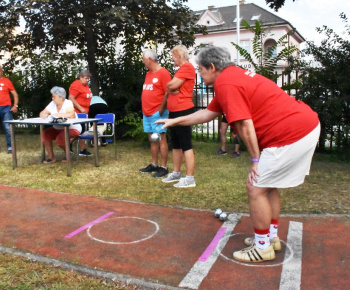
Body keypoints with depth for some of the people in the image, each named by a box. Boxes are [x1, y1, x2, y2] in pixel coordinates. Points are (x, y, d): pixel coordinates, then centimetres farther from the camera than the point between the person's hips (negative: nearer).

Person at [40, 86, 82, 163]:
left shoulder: (68, 103, -14)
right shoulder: (52, 104, 5)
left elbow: (72, 115, -32)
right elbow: (42, 113, 8)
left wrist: (57, 114, -26)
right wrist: (44, 115, -18)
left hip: (72, 129, -7)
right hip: (57, 129, 7)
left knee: (60, 139, -30)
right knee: (45, 134, -14)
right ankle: (51, 157, -2)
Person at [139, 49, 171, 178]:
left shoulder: (163, 73, -10)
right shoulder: (148, 74, 17)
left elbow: (168, 92, -15)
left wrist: (161, 110, -16)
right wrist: (144, 109, 14)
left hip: (157, 113, -9)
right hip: (147, 113, 9)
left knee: (161, 139, -5)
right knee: (152, 139, 13)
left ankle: (163, 167, 1)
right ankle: (154, 165, 22)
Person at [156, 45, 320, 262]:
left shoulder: (225, 83, -13)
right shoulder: (233, 77, 19)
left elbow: (245, 125, -18)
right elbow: (208, 113, 26)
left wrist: (256, 159, -8)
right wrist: (175, 121, 30)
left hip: (290, 134, -11)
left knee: (256, 188, -1)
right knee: (268, 184, 21)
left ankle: (263, 247, 14)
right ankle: (271, 236, 34)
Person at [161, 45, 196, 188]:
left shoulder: (188, 67, -11)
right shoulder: (180, 69, 21)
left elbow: (172, 85, -18)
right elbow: (170, 86, 16)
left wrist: (170, 85, 3)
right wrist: (172, 89, -5)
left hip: (183, 111, -10)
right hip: (174, 111, 10)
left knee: (186, 145, -8)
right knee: (176, 145, 15)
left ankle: (190, 178, -4)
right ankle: (176, 173, 26)